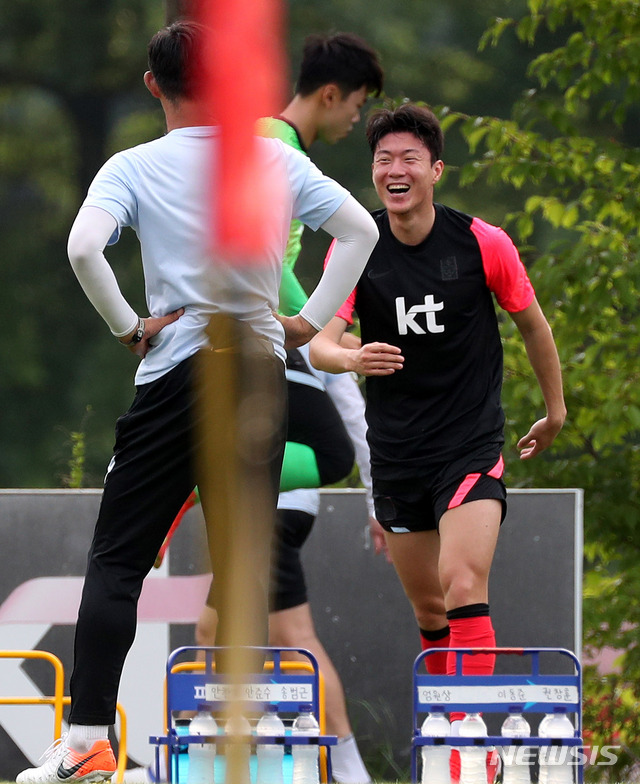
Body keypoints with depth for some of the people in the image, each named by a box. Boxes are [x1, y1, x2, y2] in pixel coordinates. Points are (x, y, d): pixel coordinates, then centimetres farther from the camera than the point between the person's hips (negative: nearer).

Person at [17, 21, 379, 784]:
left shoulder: (132, 168, -4)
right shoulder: (277, 161, 5)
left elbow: (83, 246, -19)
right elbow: (360, 228, 3)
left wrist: (128, 327, -7)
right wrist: (311, 321, 6)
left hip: (177, 375, -3)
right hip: (262, 371, 3)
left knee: (116, 561, 1)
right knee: (246, 563, 7)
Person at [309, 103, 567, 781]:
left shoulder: (483, 243, -9)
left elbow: (531, 322, 8)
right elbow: (319, 341, -15)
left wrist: (554, 407, 18)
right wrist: (349, 357, -38)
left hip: (472, 446, -3)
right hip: (395, 456, 3)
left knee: (463, 587, -21)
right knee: (428, 609, 10)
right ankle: (445, 718, 29)